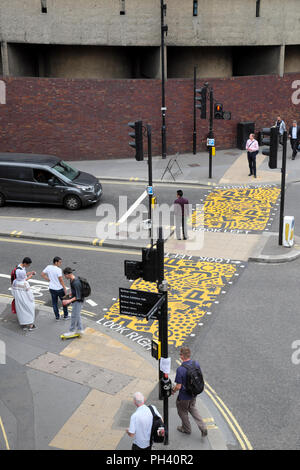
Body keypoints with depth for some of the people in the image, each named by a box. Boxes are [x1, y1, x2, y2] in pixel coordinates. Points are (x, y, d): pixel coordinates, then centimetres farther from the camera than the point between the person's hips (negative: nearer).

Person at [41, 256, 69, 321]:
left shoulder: (48, 267, -4)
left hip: (52, 288, 5)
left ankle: (57, 317, 24)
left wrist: (49, 280, 8)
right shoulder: (58, 270, -22)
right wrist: (65, 289, -11)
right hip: (59, 289, -5)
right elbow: (61, 280, -21)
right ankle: (65, 316, 27)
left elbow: (43, 274, 4)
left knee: (54, 303, 16)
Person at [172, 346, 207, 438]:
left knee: (182, 411, 21)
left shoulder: (180, 369, -32)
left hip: (184, 396, -6)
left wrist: (173, 391, -4)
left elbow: (178, 386, -25)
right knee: (192, 408, 29)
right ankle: (203, 428, 21)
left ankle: (186, 429, 42)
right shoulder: (196, 364, -13)